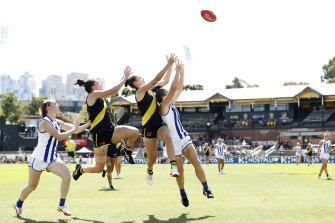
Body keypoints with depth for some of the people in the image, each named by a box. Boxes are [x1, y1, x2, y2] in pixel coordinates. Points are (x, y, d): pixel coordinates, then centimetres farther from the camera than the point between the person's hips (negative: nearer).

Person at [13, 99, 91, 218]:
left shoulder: (58, 123, 4)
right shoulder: (45, 122, -20)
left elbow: (75, 130, 8)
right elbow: (59, 137, -29)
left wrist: (89, 123, -4)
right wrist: (74, 129, -22)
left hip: (52, 159, 6)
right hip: (38, 159, -6)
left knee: (67, 175, -18)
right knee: (32, 186, 9)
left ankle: (61, 205, -6)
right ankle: (18, 204, 37)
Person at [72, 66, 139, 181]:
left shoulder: (99, 97, 15)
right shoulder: (93, 94, -10)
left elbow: (113, 91, 24)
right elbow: (113, 90, -16)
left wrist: (124, 77, 18)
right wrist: (125, 78, -5)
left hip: (110, 130, 8)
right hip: (100, 135, -8)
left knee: (135, 132, -9)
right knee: (99, 168, -3)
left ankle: (127, 151, 19)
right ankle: (80, 169, 27)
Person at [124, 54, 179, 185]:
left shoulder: (150, 89, 16)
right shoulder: (140, 91, -7)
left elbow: (165, 80, 20)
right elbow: (156, 79, -14)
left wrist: (171, 65, 10)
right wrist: (168, 65, -13)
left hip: (160, 124, 5)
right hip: (148, 128, -5)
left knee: (168, 138, -30)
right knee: (152, 157, 1)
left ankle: (174, 167, -42)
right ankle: (150, 171, 36)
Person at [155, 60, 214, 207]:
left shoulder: (171, 104, 11)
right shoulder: (164, 106, -11)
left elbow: (179, 89, 19)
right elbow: (173, 88, -19)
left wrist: (182, 73, 10)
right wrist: (177, 71, -15)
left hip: (184, 139, 7)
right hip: (173, 143, -7)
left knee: (196, 162, -10)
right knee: (179, 170, -4)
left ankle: (206, 189, -12)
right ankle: (183, 194, 13)